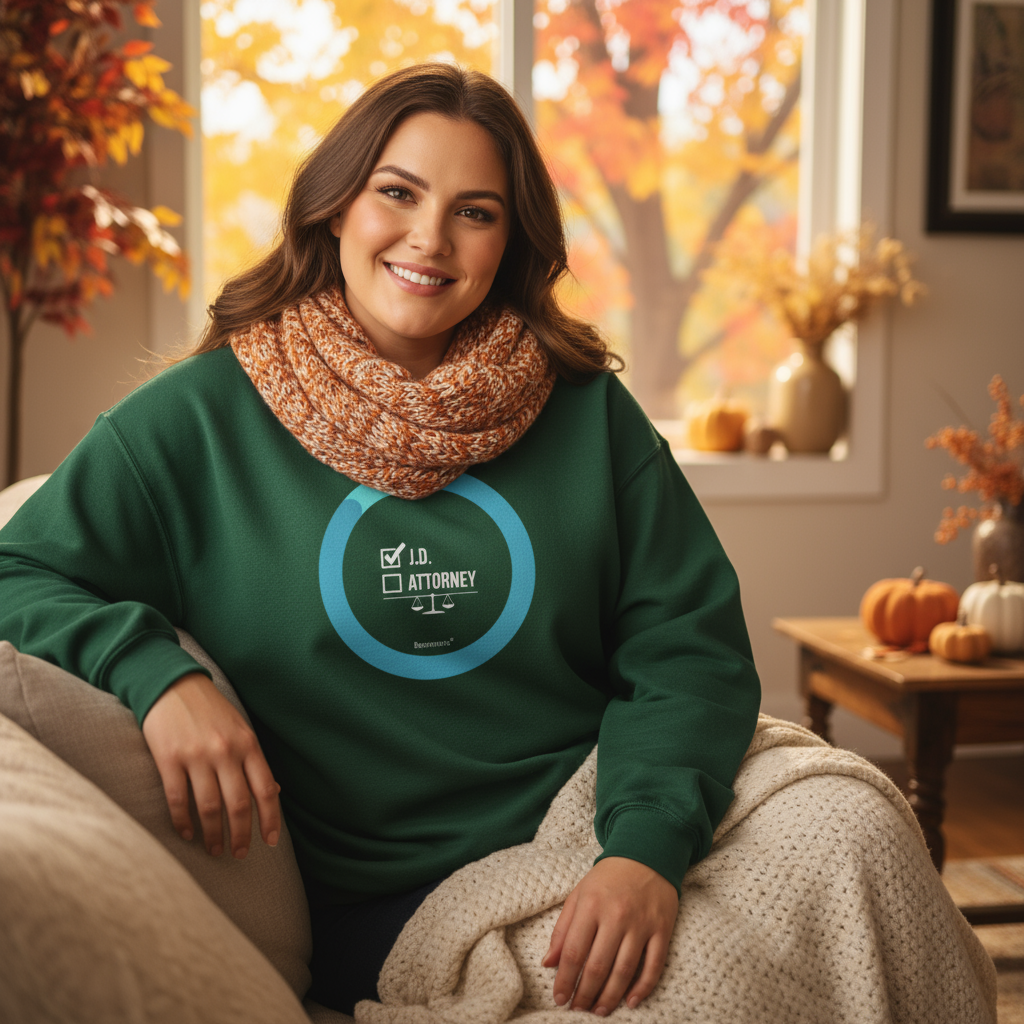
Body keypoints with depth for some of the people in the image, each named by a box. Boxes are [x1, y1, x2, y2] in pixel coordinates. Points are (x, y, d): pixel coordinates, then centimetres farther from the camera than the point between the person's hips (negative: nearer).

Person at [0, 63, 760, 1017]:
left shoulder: (589, 413, 6)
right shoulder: (197, 419, 2)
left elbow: (690, 650, 3)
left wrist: (647, 848, -15)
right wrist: (152, 670, -17)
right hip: (358, 919, 0)